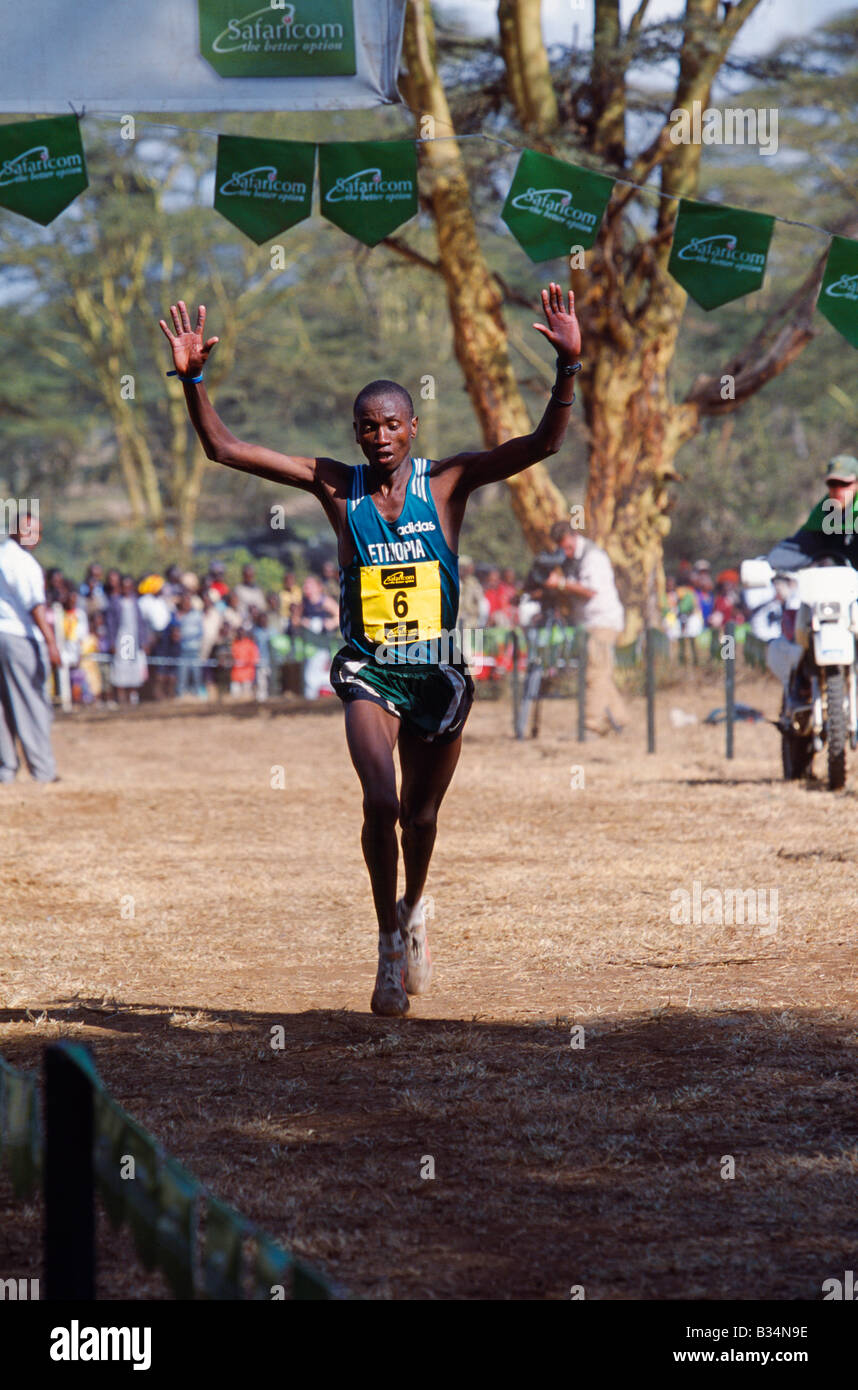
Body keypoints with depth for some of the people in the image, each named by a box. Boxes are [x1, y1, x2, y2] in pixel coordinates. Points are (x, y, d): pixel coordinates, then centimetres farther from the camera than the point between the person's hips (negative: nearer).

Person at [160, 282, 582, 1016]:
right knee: (381, 802, -20)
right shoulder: (336, 485, -3)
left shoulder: (447, 481, -4)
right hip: (368, 671, -1)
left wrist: (568, 367, -24)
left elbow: (544, 442, -12)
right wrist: (193, 380, -15)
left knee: (421, 815, 13)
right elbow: (224, 448, -4)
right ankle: (389, 942, -4)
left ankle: (414, 910, 45)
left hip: (437, 671, 1)